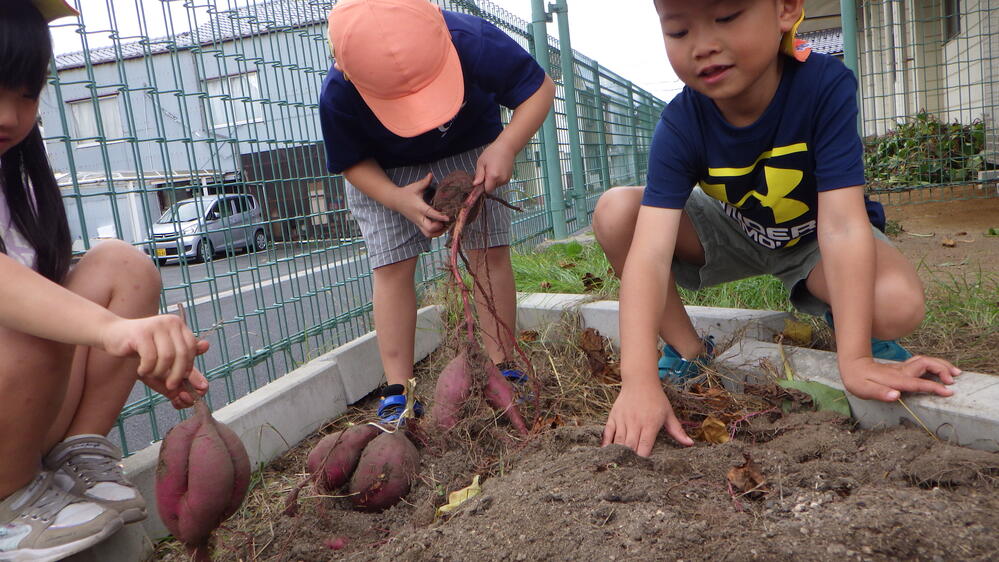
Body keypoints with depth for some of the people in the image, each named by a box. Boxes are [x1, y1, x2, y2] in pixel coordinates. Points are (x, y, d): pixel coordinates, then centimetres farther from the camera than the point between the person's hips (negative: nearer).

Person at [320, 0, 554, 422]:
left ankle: (504, 369, 4)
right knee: (392, 268, -9)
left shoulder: (474, 41, -36)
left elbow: (540, 88, -21)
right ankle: (397, 391, -4)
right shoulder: (339, 98, -33)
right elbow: (352, 163, -14)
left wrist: (505, 147, -38)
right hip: (384, 175, 0)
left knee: (490, 253, -7)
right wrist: (398, 199, -34)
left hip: (472, 154, 1)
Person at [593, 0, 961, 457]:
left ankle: (832, 310, 7)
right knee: (614, 212, -23)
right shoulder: (680, 126, -28)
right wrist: (639, 381, -50)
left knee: (899, 306, -31)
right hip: (732, 233, 2)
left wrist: (855, 360, -42)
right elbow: (650, 252, -39)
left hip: (811, 237, -1)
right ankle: (689, 350, -5)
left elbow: (842, 227, -36)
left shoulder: (826, 86, -31)